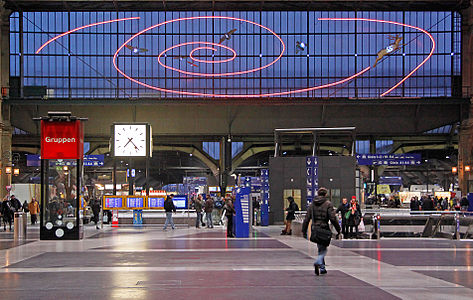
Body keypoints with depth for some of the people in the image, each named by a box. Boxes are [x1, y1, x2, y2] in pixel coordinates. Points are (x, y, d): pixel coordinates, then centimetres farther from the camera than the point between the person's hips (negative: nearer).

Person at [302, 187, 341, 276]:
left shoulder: (312, 204, 7)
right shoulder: (328, 204, -6)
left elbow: (307, 218, 7)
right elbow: (333, 218, -11)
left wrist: (304, 231, 12)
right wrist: (338, 230, -5)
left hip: (315, 230, 4)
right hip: (324, 229, -4)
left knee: (321, 248, 17)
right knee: (323, 249, 1)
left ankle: (322, 268, 18)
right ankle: (318, 262, -25)